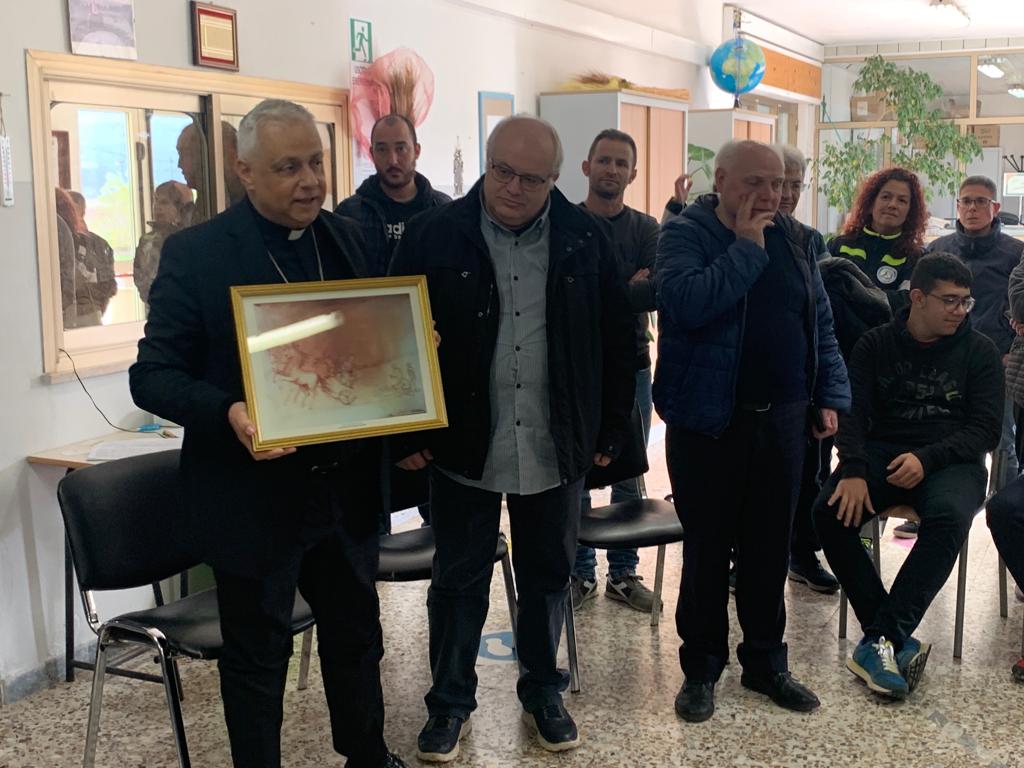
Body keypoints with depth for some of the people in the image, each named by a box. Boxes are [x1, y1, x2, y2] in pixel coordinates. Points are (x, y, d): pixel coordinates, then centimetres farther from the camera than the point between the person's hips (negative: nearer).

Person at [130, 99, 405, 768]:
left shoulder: (346, 239, 4)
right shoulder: (195, 253, -11)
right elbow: (152, 374, -11)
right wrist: (228, 412, -29)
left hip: (347, 486, 5)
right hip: (254, 495, -5)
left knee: (357, 635, 22)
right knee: (258, 654, 11)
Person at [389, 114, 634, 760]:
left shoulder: (585, 239, -1)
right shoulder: (436, 235, -6)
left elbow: (620, 339, 5)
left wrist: (612, 430, 4)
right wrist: (407, 435, -6)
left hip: (556, 450, 2)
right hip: (464, 447, -1)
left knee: (548, 577, 16)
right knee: (459, 582, 11)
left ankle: (543, 692, 35)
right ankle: (451, 703, 28)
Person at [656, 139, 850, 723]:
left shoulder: (793, 238, 9)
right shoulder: (685, 233, -7)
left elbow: (821, 323, 14)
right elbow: (686, 303, -26)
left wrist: (831, 396, 8)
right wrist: (746, 249, -19)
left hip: (782, 418, 5)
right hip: (708, 420, -4)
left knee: (770, 546, 12)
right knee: (708, 549, 5)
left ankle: (766, 661, 27)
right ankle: (702, 668, 20)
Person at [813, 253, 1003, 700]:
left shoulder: (979, 352, 6)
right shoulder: (875, 345, 8)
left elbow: (985, 429, 0)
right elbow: (851, 411, -1)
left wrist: (927, 459, -17)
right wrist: (854, 470, -20)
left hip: (951, 460, -1)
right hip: (882, 453, 1)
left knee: (949, 518, -36)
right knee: (831, 511, -28)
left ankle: (881, 640, -35)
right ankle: (898, 640, -25)